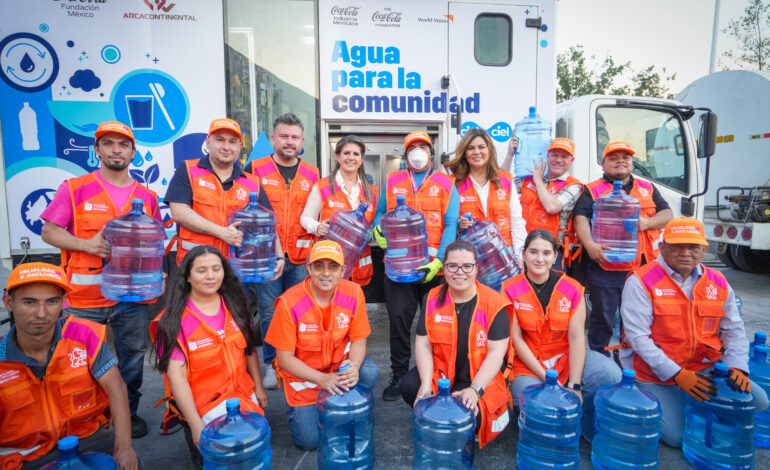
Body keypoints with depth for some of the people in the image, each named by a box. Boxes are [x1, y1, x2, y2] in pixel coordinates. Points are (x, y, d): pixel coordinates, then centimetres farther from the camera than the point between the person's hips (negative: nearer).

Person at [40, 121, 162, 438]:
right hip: (84, 296, -2)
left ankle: (128, 412, 30)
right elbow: (48, 232, 1)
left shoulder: (147, 196, 9)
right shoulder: (74, 189, 2)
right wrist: (87, 245, -15)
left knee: (132, 357, 11)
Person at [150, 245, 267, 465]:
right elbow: (176, 374, -18)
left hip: (243, 392, 5)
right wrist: (197, 426, -22)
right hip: (201, 400, -5)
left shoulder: (233, 305, 0)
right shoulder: (175, 318, -15)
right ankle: (195, 438, 11)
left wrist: (259, 388, 8)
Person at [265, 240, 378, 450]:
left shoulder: (353, 293, -16)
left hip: (340, 362, 3)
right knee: (310, 440, -9)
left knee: (369, 373, -27)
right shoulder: (289, 303, -24)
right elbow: (285, 358, -17)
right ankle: (296, 407, 24)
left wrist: (354, 368, -28)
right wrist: (322, 379, -27)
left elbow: (358, 340, -7)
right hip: (301, 372, -2)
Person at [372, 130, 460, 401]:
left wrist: (439, 260, -13)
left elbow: (450, 225, -1)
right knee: (399, 318, 0)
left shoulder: (445, 184, 7)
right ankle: (398, 376, 16)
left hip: (434, 266, -1)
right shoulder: (392, 182, 13)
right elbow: (381, 212, 19)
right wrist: (377, 231, -4)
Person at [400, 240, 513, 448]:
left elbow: (496, 352, -13)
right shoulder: (432, 299, 0)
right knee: (409, 386, -23)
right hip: (440, 373, 4)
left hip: (481, 377, -3)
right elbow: (423, 344, -3)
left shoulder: (494, 303, -10)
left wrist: (475, 389, -24)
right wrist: (426, 384, -17)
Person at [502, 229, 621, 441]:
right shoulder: (510, 289, -6)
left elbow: (576, 337, -8)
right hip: (527, 364, -2)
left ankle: (587, 424, 2)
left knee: (610, 374, -25)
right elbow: (516, 339, -8)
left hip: (566, 358, 2)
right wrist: (547, 379, -15)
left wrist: (575, 385, -17)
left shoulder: (572, 289, -2)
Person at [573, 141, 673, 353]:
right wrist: (590, 245, -24)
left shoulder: (648, 189, 18)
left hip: (642, 269, 4)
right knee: (602, 320, 5)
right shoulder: (592, 190, 5)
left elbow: (668, 215, 13)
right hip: (604, 268, -3)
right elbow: (581, 219, -7)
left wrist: (647, 222, -9)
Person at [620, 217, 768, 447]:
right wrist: (677, 375, -23)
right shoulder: (641, 282, -15)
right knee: (678, 436, -14)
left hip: (704, 370, 6)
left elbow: (733, 329, 10)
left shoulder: (718, 283, 4)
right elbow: (637, 336, -19)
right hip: (655, 375, -5)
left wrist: (736, 366, -8)